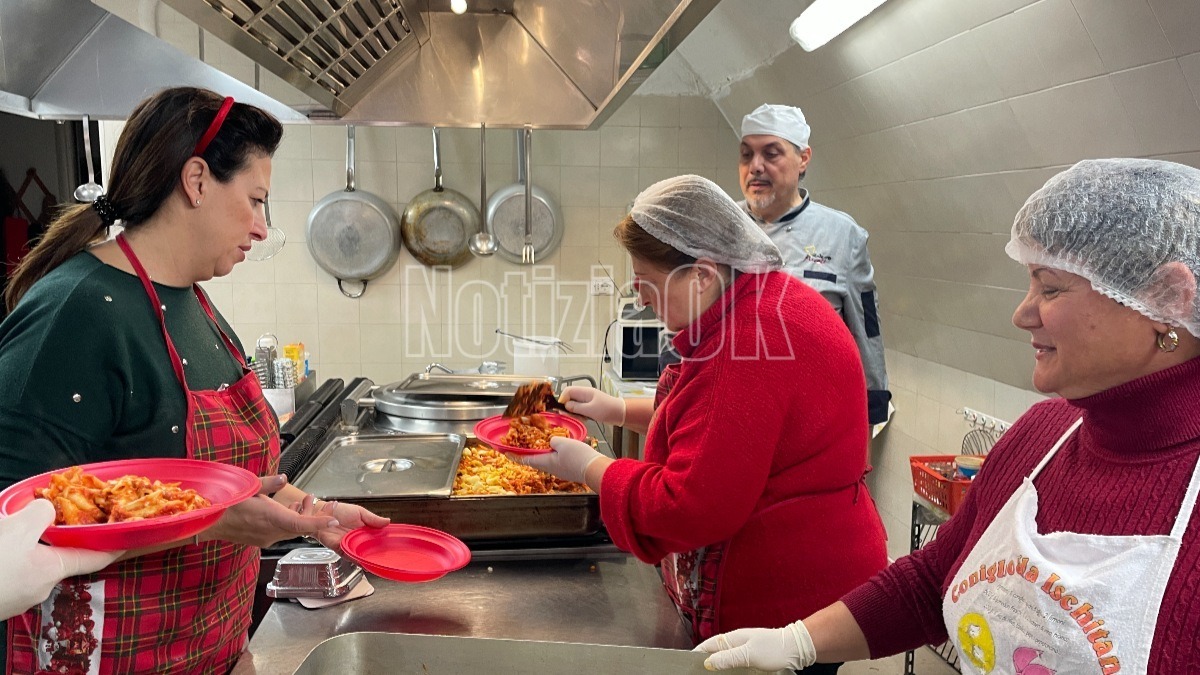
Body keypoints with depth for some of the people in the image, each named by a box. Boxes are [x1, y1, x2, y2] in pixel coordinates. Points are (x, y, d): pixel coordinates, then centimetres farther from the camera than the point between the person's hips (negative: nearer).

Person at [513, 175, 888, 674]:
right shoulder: (772, 301, 6)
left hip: (786, 603, -10)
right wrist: (620, 411, 12)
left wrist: (588, 468, -12)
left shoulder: (753, 340, -28)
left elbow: (690, 509, -26)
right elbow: (721, 420, 21)